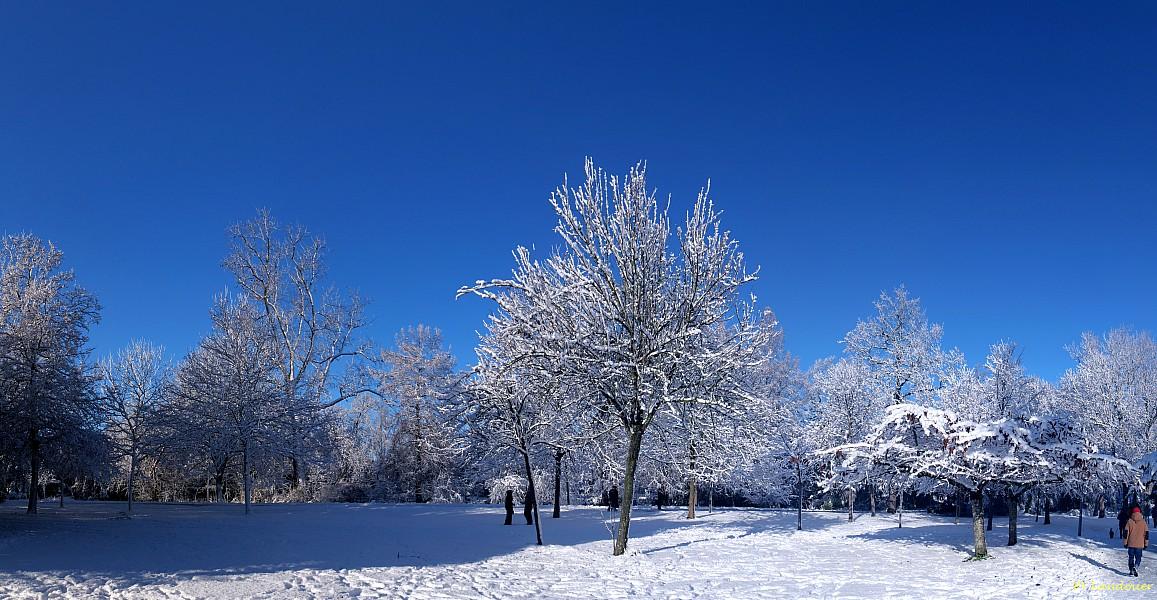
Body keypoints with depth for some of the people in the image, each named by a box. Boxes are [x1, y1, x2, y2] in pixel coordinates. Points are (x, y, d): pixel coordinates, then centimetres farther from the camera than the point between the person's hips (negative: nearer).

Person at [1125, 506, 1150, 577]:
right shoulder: (1143, 522, -2)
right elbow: (1146, 533, 2)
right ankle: (1135, 567, -20)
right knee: (1138, 557, 7)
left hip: (1131, 544, 0)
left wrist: (1125, 542, 5)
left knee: (1131, 557, 12)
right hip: (1140, 544, 0)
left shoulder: (1130, 521, -4)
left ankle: (1131, 571, 11)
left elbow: (1126, 532, -3)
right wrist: (1146, 544, 10)